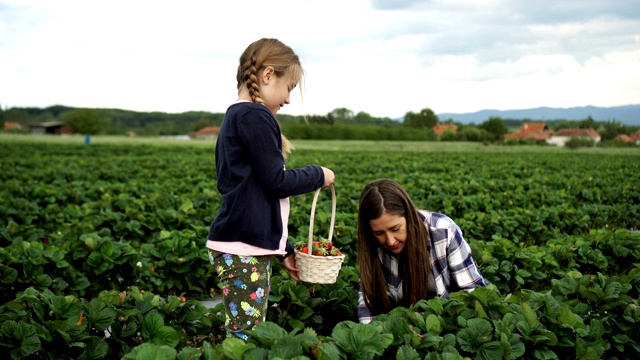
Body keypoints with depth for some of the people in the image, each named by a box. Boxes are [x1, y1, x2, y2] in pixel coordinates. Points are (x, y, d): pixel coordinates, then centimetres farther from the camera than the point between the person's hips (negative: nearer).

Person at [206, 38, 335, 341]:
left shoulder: (236, 116, 19)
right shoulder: (255, 117, -11)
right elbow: (276, 182, -14)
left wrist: (283, 249, 24)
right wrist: (317, 176, 5)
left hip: (247, 246, 10)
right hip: (243, 249, -10)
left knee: (244, 337, 10)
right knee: (246, 340, -6)